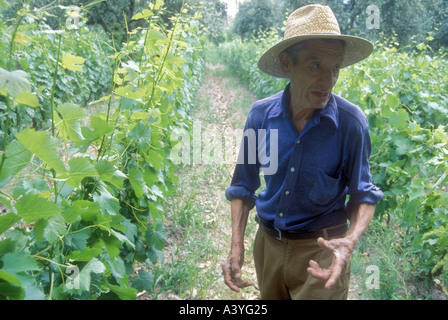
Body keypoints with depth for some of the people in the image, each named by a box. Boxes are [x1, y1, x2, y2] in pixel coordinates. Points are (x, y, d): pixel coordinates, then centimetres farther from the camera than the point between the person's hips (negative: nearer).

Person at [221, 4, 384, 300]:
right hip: (267, 242, 3)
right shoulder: (261, 115, -11)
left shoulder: (351, 122, -18)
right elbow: (244, 186, 1)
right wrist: (236, 246, -5)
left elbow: (363, 195, -7)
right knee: (269, 297, 24)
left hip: (320, 249, -3)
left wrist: (350, 241, -26)